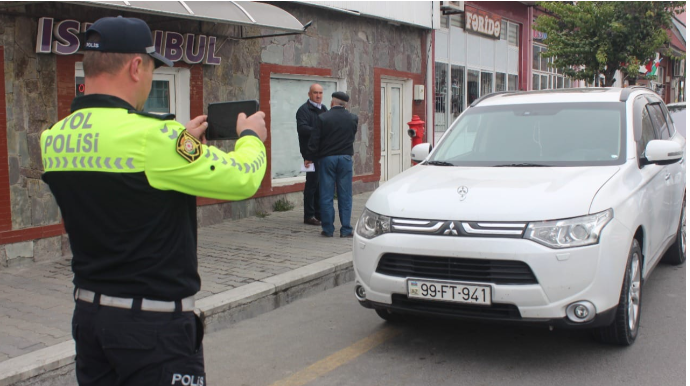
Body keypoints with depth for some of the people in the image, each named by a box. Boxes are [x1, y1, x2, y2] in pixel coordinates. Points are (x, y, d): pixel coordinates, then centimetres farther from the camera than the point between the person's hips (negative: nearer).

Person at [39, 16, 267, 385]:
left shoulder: (52, 140, 1)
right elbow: (242, 180, -14)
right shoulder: (151, 137, -22)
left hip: (88, 313, 7)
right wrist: (251, 136, 6)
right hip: (152, 324, -7)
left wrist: (182, 139, 16)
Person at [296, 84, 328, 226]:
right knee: (312, 182, -6)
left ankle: (319, 213, 22)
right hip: (311, 151, -8)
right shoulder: (304, 110, -7)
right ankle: (309, 215, 2)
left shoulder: (323, 109, 20)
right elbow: (302, 128, -20)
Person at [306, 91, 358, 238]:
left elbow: (315, 141, -6)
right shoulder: (353, 118, 2)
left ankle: (328, 229, 6)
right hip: (345, 158, 2)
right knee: (345, 196, 5)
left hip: (326, 159, -2)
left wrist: (310, 158, 4)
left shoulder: (323, 118, -6)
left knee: (326, 196, 4)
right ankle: (346, 229, 5)